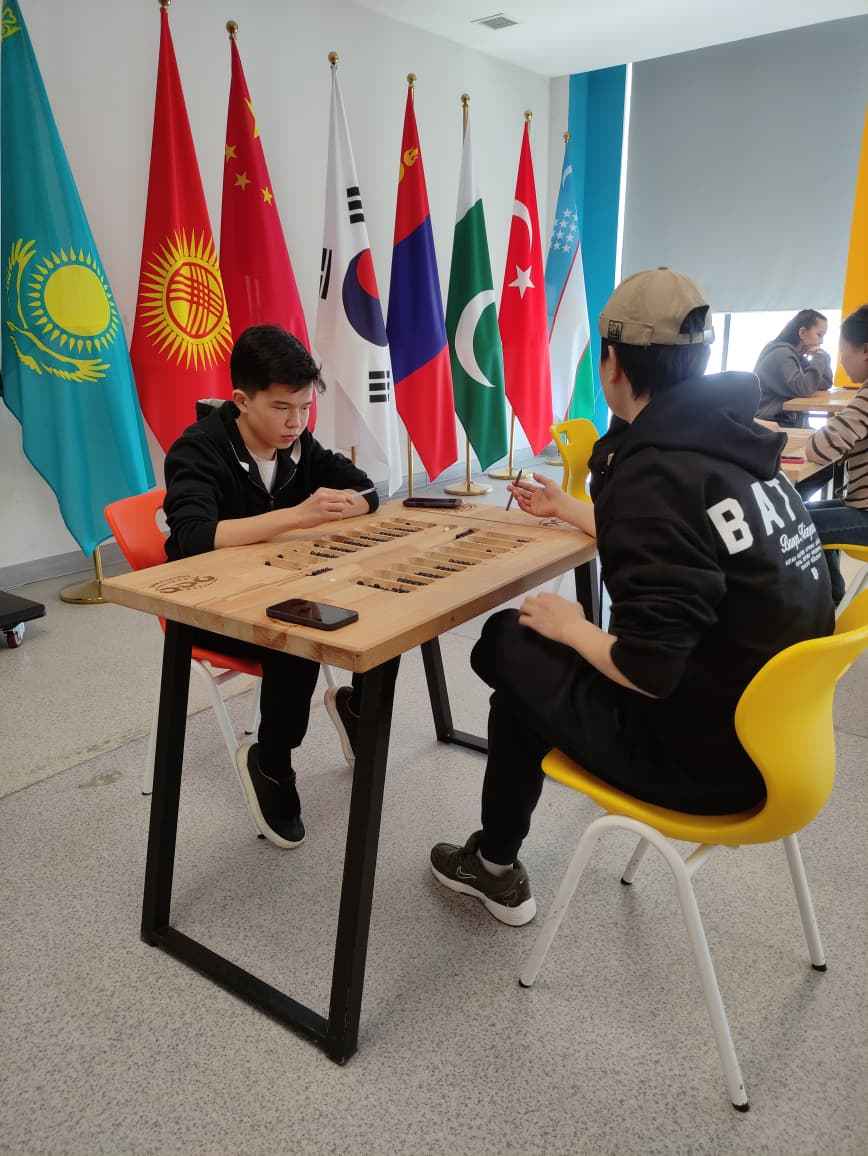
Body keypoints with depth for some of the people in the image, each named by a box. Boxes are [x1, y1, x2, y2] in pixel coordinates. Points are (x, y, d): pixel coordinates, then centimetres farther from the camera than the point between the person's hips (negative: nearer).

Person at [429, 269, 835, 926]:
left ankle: (496, 867, 27)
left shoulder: (655, 472, -23)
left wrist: (570, 627, -6)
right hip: (772, 727, 8)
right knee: (540, 649, 19)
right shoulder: (729, 444, 4)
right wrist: (567, 510, 32)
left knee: (512, 646, 8)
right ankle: (497, 862, 36)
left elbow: (648, 671, -27)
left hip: (706, 755, -8)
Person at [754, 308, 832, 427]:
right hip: (771, 425, -9)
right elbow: (802, 388, -25)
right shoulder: (780, 353, -13)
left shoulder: (798, 355, 15)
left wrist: (823, 357, 3)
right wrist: (819, 357, -13)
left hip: (790, 423, 9)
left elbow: (825, 384, 14)